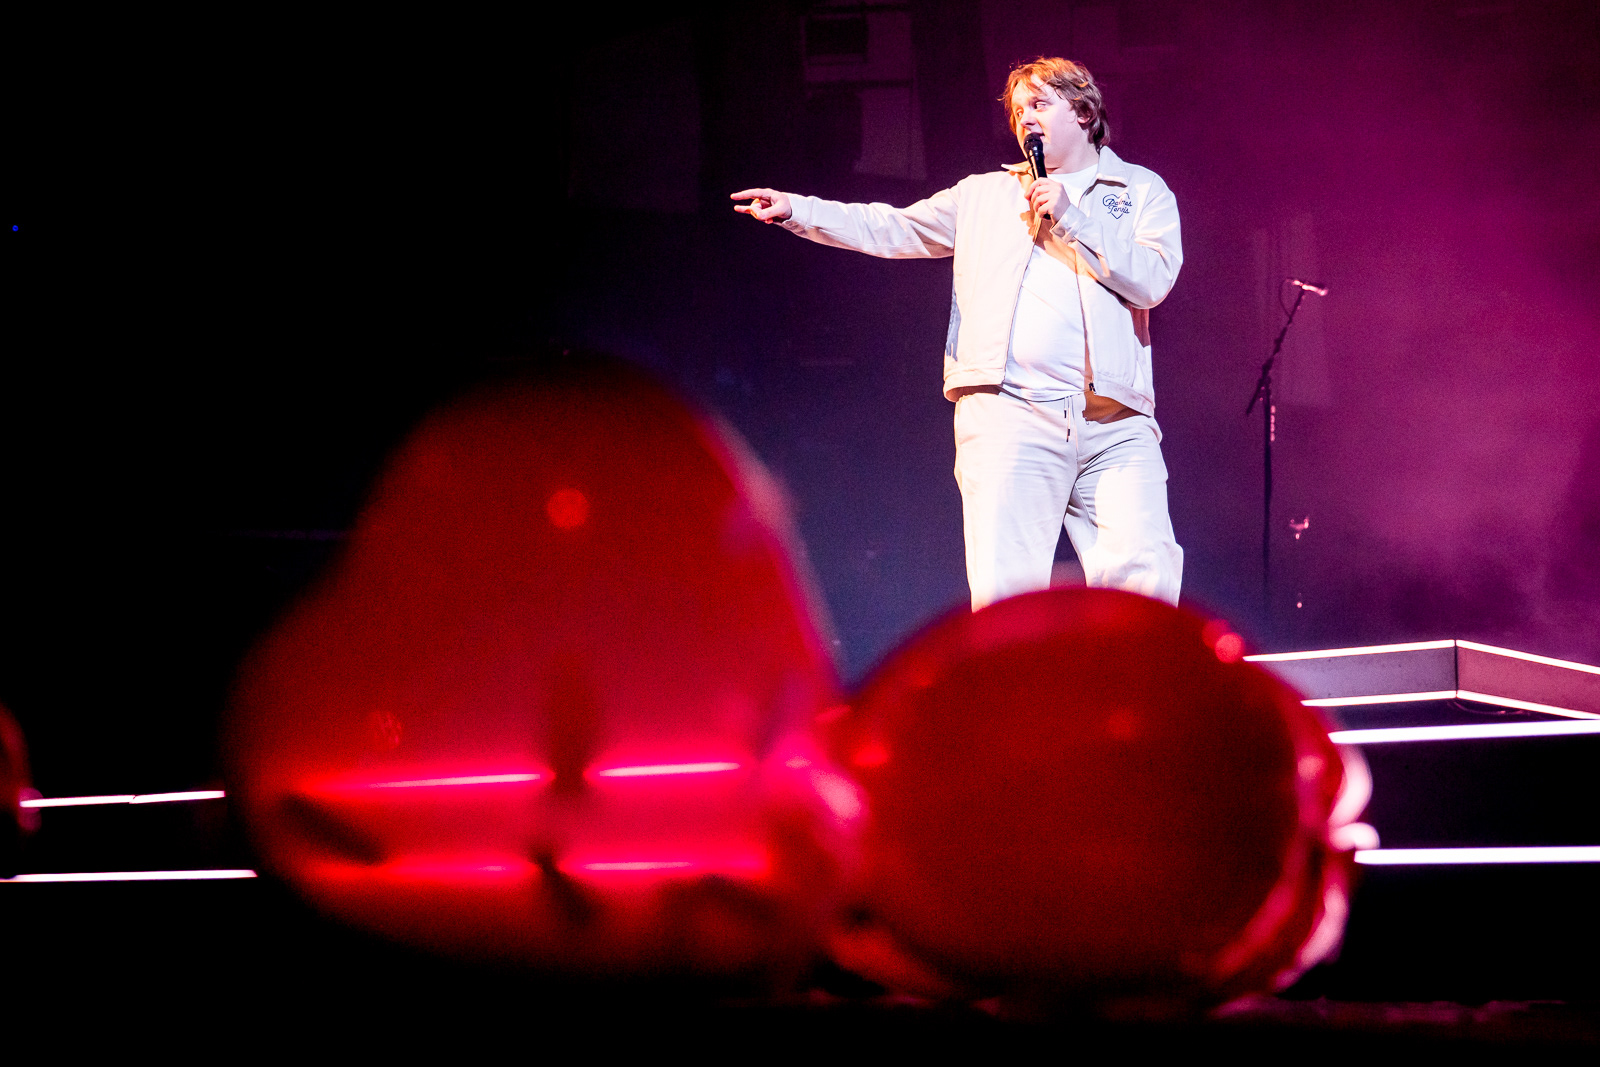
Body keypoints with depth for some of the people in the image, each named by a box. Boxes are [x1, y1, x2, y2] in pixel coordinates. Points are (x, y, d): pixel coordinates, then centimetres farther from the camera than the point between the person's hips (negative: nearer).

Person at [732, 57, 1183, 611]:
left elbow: (1152, 280, 3)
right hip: (1011, 412, 1)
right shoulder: (986, 194, 24)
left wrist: (1071, 218, -1)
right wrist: (796, 209, 8)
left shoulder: (1142, 191, 18)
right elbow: (894, 228, 19)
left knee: (1143, 578, -16)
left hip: (1116, 424, -1)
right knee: (1004, 587, -13)